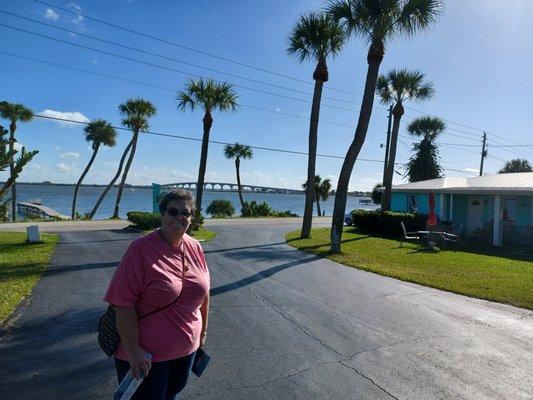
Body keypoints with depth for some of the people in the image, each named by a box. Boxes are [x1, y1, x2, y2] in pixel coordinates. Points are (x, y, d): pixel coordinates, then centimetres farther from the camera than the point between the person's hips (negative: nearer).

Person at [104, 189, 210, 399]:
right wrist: (133, 351, -21)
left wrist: (203, 330, 12)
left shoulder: (195, 248, -3)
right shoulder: (140, 250, -20)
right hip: (145, 354, -5)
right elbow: (124, 304, -21)